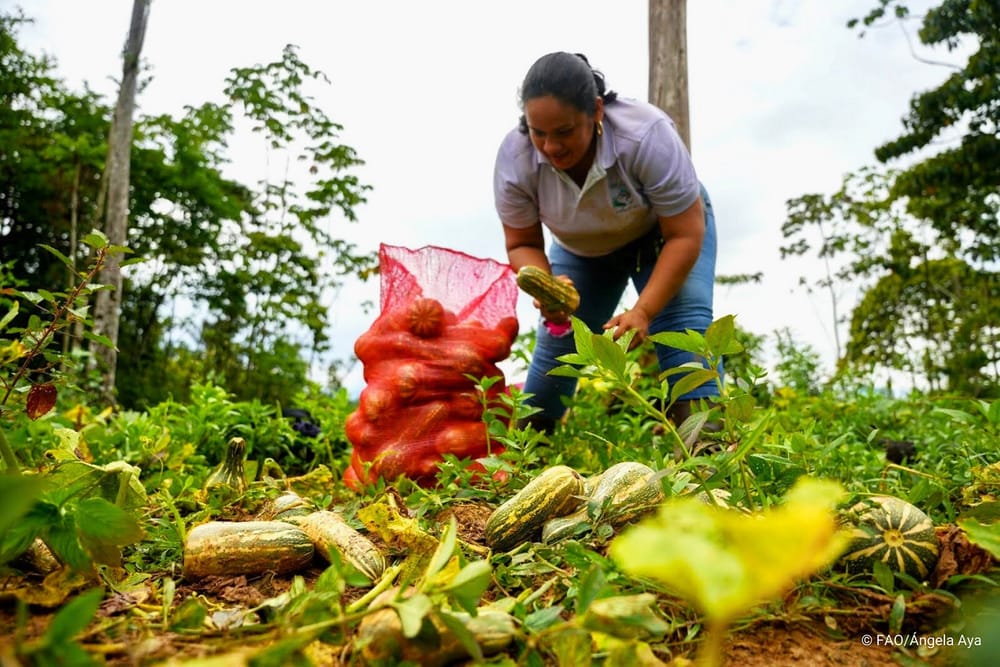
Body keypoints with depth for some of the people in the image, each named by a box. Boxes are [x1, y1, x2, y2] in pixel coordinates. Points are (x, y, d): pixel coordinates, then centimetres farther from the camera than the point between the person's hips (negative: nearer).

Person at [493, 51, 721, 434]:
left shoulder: (647, 136, -38)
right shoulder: (514, 158, -30)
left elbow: (685, 235, -32)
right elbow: (522, 243, -16)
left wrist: (643, 312, -39)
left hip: (663, 231, -2)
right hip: (583, 249, 3)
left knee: (683, 317, -26)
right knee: (557, 338, -2)